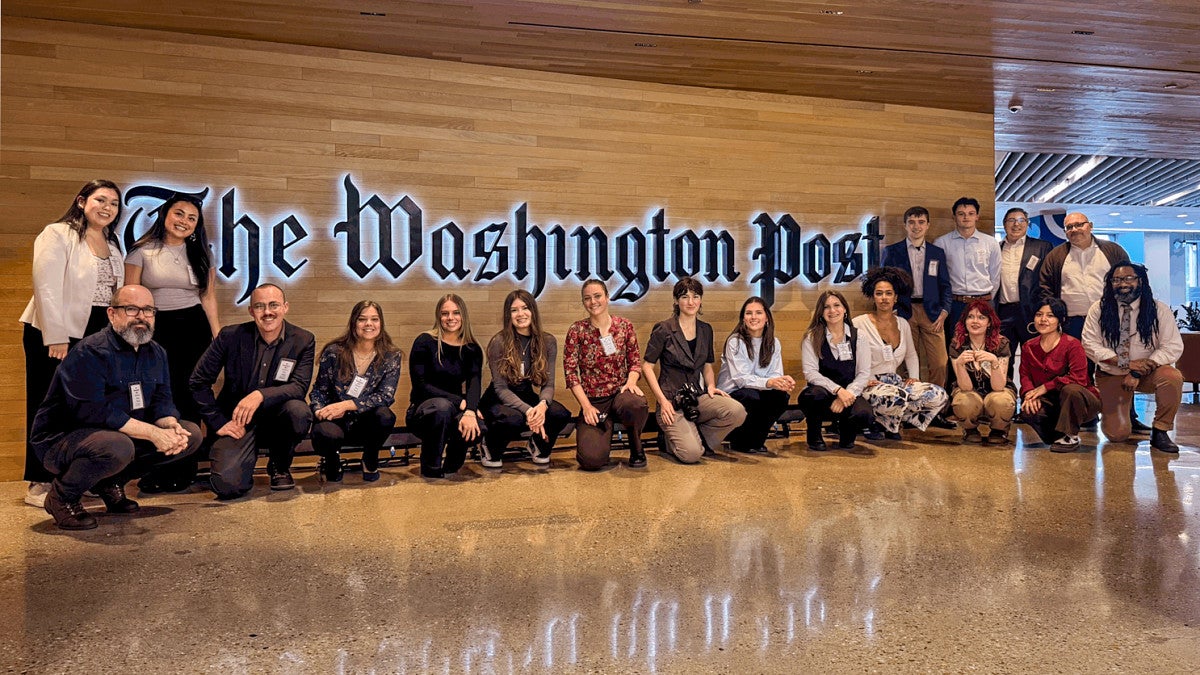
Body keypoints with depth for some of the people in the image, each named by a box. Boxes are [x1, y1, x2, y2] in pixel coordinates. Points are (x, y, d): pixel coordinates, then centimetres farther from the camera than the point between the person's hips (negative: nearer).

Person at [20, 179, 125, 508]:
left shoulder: (112, 246, 17)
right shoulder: (57, 235, -5)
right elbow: (47, 287, -13)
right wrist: (56, 338, -18)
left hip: (97, 337, 6)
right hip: (55, 336, -6)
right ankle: (39, 485, 7)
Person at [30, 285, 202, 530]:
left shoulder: (156, 353, 6)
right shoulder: (89, 353, -20)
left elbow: (161, 401, 3)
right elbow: (92, 411, -28)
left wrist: (172, 427, -21)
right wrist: (153, 433, -29)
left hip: (125, 434, 8)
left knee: (191, 434, -4)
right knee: (117, 446, -39)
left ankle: (112, 482, 8)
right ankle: (63, 496, -8)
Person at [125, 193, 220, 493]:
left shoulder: (200, 255, 10)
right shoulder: (142, 251, 2)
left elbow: (208, 298, 10)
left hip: (194, 328, 2)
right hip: (155, 329, -2)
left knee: (189, 399, 0)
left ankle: (183, 472, 10)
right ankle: (155, 472, 7)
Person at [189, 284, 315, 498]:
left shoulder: (303, 341, -6)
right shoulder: (231, 336, -6)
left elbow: (300, 387, -17)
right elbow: (198, 382, 0)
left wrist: (260, 395, -33)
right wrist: (218, 422, -7)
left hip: (276, 417, 2)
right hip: (237, 424, -1)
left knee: (299, 411, -33)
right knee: (227, 485, -24)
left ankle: (281, 467, -2)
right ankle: (247, 461, 16)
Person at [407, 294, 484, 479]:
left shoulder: (472, 350, 3)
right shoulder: (425, 342, -7)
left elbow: (474, 384, -13)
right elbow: (421, 385, -14)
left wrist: (470, 411, -35)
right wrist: (460, 401, -24)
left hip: (454, 410, 3)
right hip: (422, 411, -3)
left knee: (476, 426, -30)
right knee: (442, 406, -38)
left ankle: (451, 465, 4)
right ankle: (430, 469, -17)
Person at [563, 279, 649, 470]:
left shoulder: (625, 326, 5)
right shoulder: (576, 331, 0)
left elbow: (635, 361, 9)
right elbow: (570, 371, -2)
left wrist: (631, 381, -14)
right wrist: (586, 406, -11)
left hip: (621, 391, 1)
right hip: (593, 400, -1)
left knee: (636, 404, -40)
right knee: (591, 459, -25)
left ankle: (636, 447, -3)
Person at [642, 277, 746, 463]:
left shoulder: (706, 330, 11)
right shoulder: (664, 330, -5)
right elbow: (647, 366, -4)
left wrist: (711, 386, 2)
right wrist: (662, 400, -12)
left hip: (698, 396, 5)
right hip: (672, 401, -5)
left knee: (737, 412, -26)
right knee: (691, 454, -25)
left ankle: (698, 436, 0)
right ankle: (670, 439, 10)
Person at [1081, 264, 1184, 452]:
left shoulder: (1159, 310, -6)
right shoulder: (1099, 310, -4)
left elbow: (1173, 347, -12)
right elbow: (1090, 345, -9)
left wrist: (1138, 373, -22)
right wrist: (1125, 363, -20)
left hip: (1147, 373, 1)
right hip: (1110, 375, -1)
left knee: (1172, 377, -34)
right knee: (1117, 434, -12)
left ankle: (1160, 432, -14)